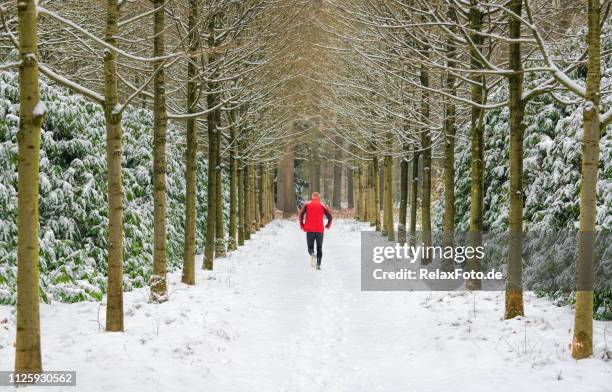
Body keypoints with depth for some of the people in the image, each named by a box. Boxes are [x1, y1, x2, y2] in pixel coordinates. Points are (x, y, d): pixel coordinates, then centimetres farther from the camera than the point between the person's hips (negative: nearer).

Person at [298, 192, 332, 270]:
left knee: (310, 247, 8)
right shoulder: (322, 205, 7)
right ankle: (318, 265, -1)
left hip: (309, 230, 0)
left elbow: (300, 215, -5)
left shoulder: (307, 204, 6)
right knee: (319, 248, 11)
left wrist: (302, 226, 6)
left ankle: (312, 254, -25)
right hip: (320, 230, 0)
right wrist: (328, 226, 16)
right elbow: (330, 217, 1)